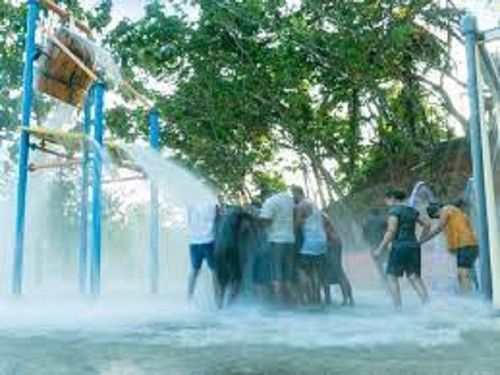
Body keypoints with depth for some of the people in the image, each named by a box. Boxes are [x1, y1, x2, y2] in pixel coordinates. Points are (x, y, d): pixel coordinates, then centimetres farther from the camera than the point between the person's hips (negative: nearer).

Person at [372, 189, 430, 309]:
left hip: (399, 246, -7)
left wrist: (380, 248, -15)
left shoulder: (394, 210, -7)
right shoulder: (412, 211, 15)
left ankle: (398, 307, -4)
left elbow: (391, 232, -16)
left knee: (392, 277, 3)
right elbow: (426, 225, 18)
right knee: (414, 277, 9)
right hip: (414, 246, 7)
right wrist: (421, 239, 25)